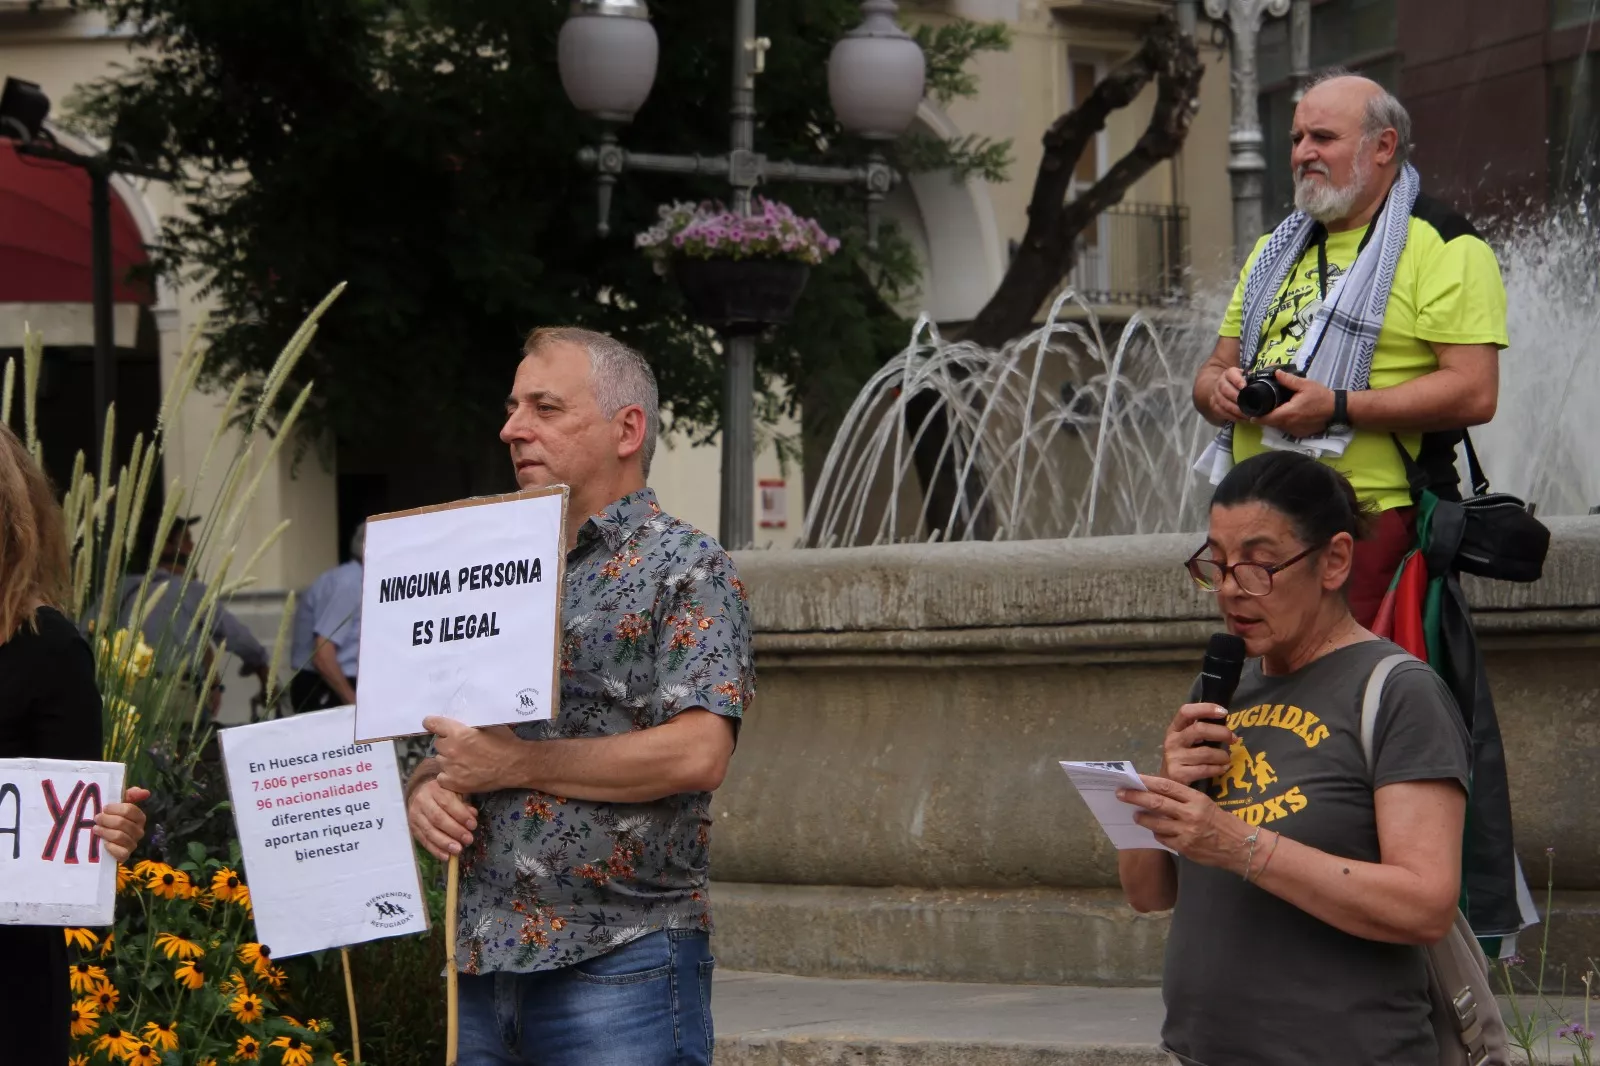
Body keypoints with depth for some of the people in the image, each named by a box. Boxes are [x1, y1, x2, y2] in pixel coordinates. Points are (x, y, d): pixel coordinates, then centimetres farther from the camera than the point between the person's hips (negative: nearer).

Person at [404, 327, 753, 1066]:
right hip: (485, 967, 7)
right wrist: (425, 790, 0)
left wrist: (515, 764, -13)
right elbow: (447, 752, 25)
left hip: (620, 966, -7)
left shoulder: (685, 568, -4)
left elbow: (699, 753, -17)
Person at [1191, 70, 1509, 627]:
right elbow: (1218, 367, 26)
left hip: (1374, 530, -7)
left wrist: (1337, 408, -19)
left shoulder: (1442, 247, -3)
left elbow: (1474, 393, -13)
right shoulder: (1274, 251, 23)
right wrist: (1219, 389, 0)